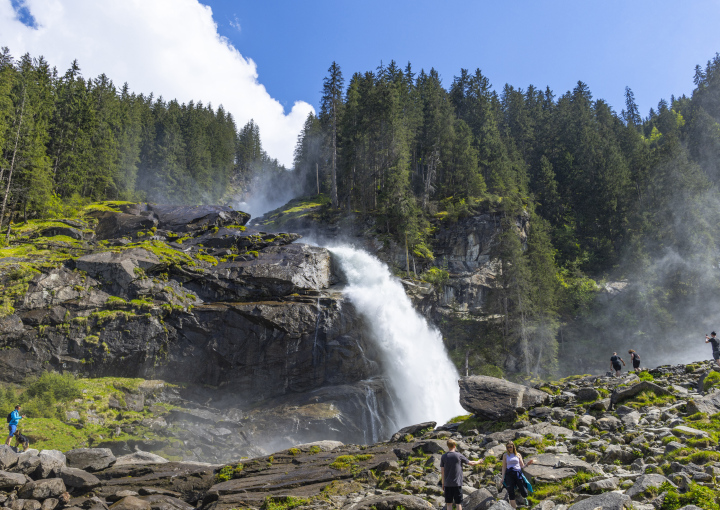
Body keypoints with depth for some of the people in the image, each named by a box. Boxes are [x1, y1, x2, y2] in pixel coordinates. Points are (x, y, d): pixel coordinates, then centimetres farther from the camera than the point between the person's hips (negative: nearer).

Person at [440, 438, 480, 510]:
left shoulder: (443, 457, -1)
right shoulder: (459, 456, -6)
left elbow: (442, 472, 1)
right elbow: (471, 463, 4)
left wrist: (443, 484, 11)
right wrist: (478, 462, 24)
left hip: (447, 484, 2)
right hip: (457, 483, -2)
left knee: (449, 503, 8)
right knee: (458, 503, 5)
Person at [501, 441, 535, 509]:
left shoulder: (518, 455, 12)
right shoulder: (505, 455, 9)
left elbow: (522, 466, 13)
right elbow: (504, 467, 9)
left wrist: (527, 464, -7)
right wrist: (503, 478, 3)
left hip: (518, 473, 1)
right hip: (509, 474, -1)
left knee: (525, 494, -2)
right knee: (511, 493, -7)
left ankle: (518, 487, 30)